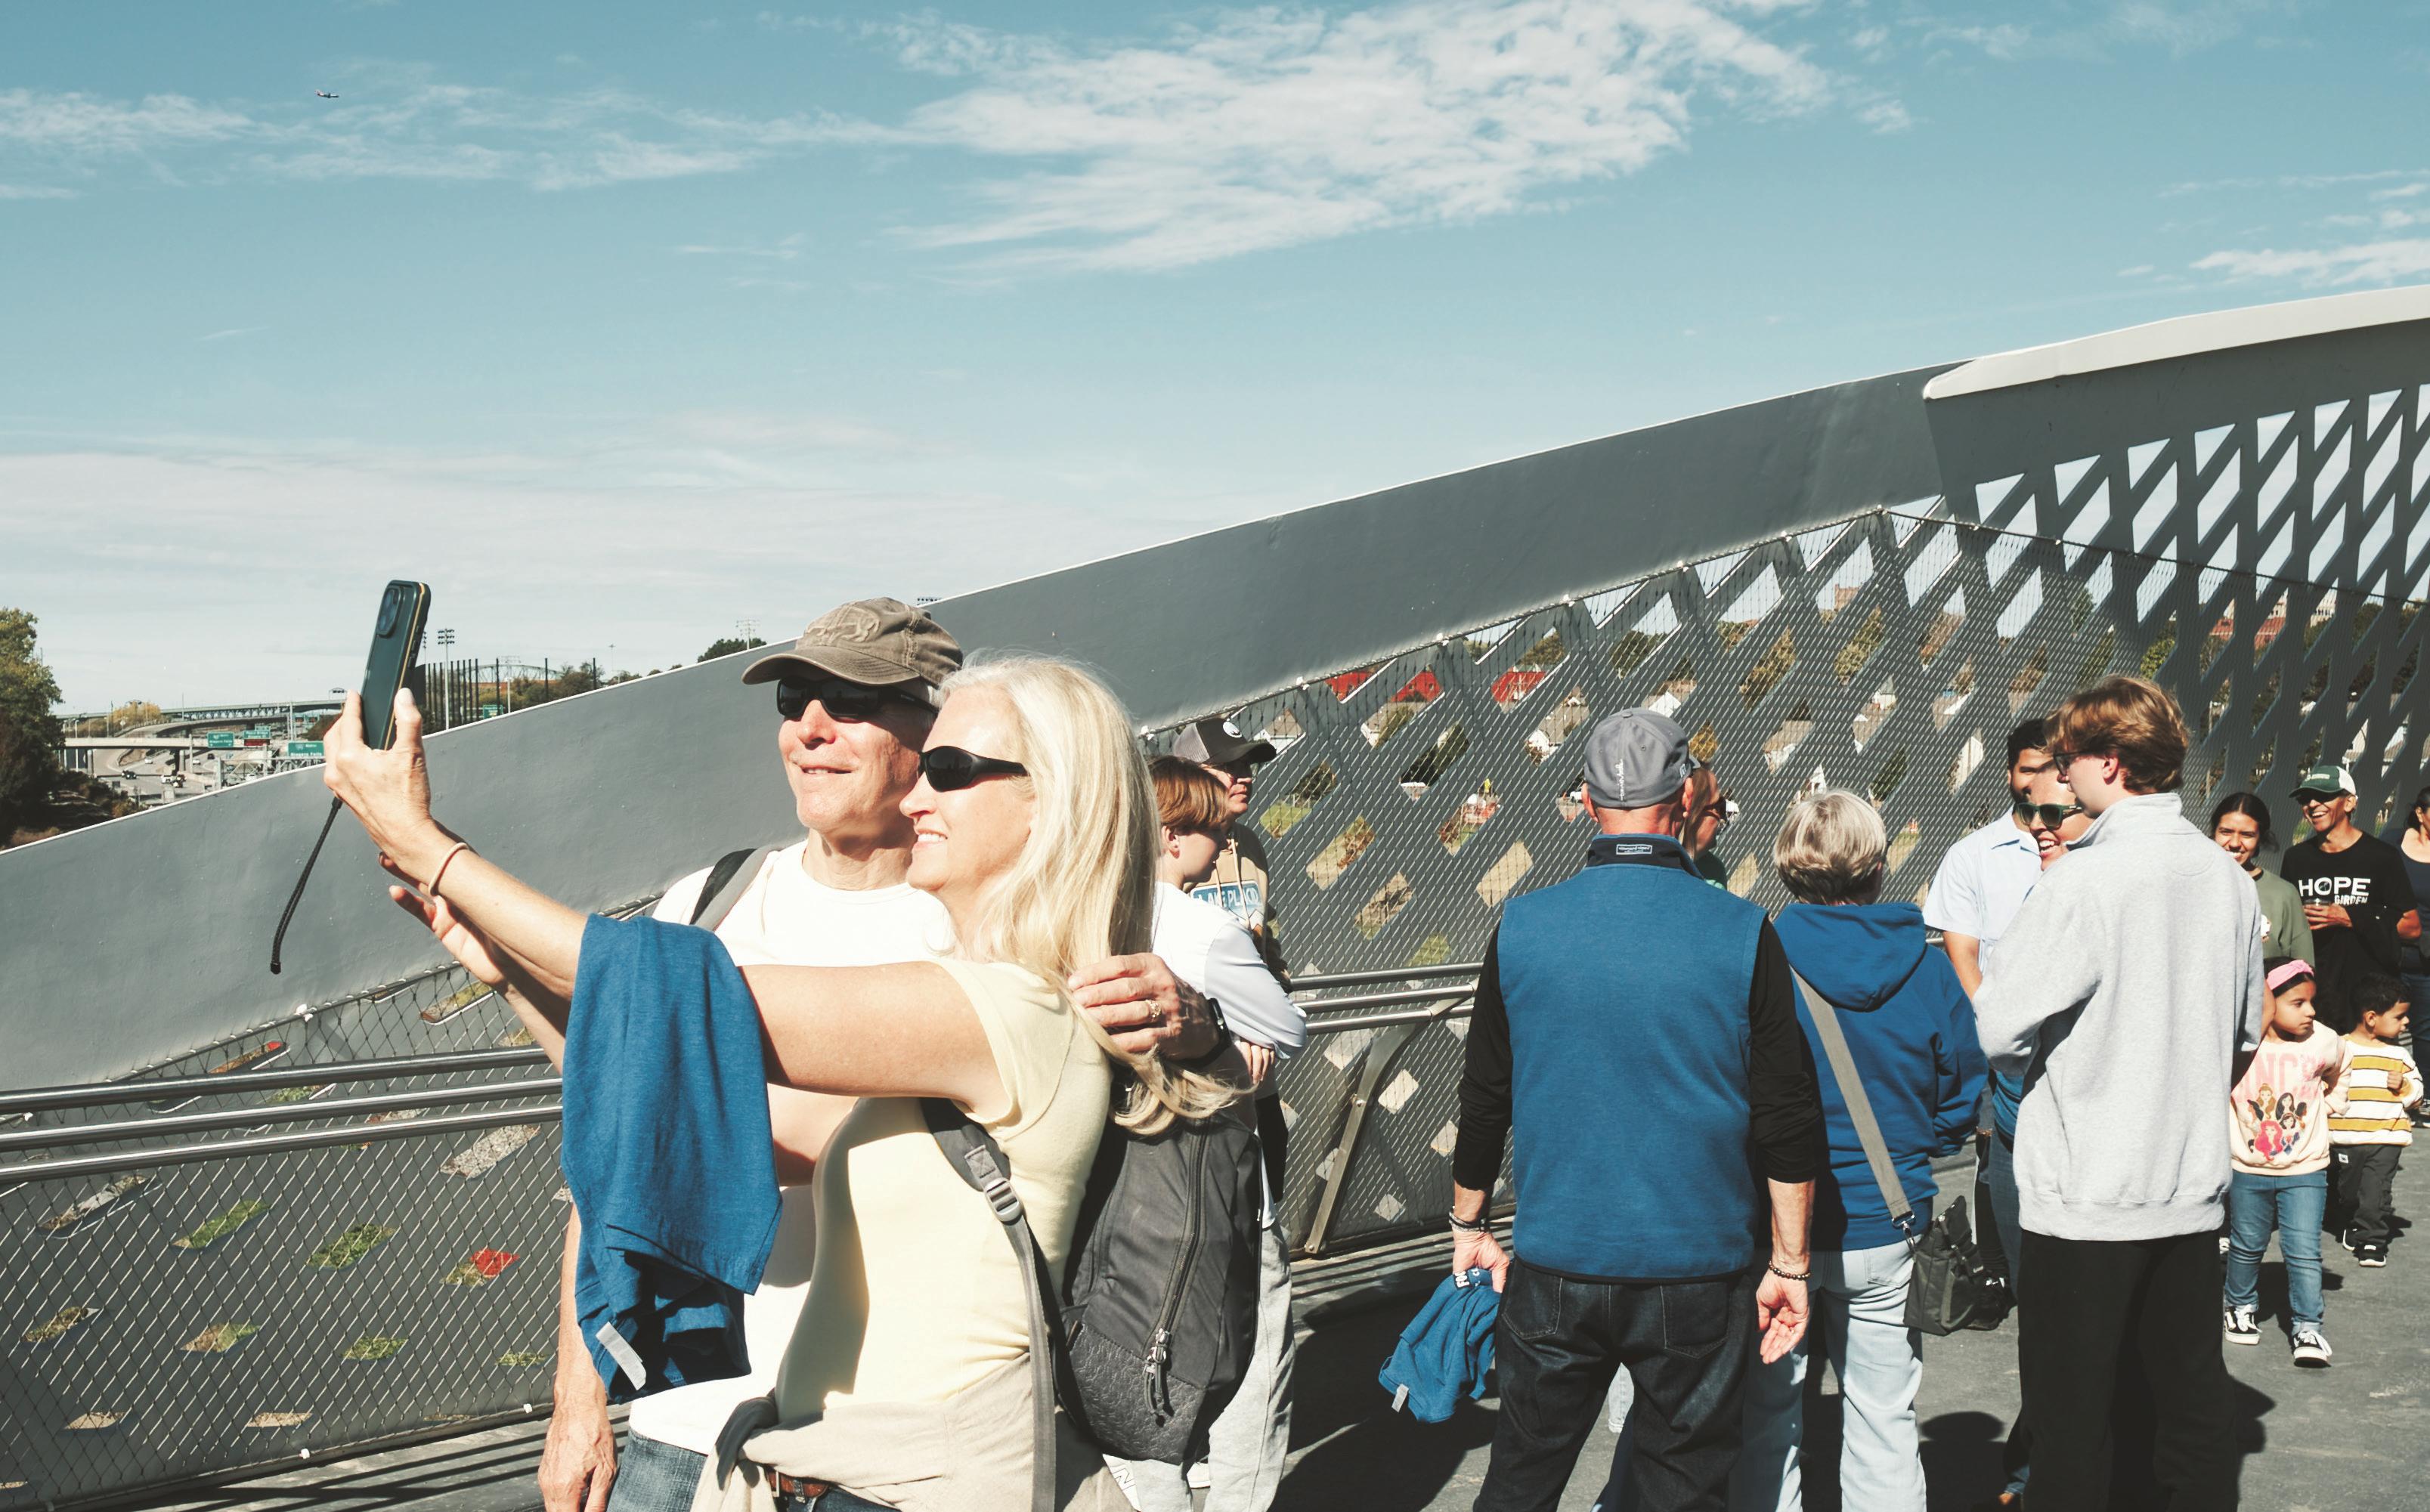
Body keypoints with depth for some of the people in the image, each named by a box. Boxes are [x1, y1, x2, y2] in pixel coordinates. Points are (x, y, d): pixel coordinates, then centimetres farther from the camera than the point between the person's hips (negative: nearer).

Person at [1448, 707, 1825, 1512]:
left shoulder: (1521, 926, -4)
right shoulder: (1742, 933, -9)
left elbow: (1483, 1098, 4)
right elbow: (1789, 1121, -6)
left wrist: (1469, 1227, 17)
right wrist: (1789, 1263, 4)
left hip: (1555, 1266, 2)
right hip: (1698, 1271, -1)